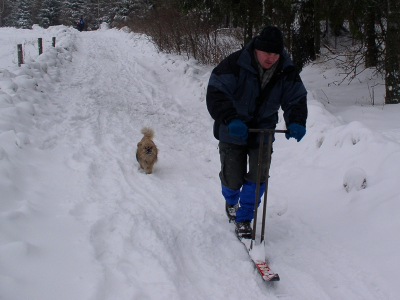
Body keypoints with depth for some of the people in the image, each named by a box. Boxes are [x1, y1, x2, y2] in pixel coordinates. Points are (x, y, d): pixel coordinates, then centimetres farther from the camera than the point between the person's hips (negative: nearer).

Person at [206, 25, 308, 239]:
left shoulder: (287, 71, -11)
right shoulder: (235, 64, -25)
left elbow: (296, 99, -11)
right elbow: (216, 94, -31)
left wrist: (296, 122, -33)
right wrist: (231, 120, -47)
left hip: (263, 132, 3)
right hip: (232, 133, -3)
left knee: (258, 176, -9)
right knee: (232, 179, 6)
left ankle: (244, 218, 11)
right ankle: (231, 201, 43)